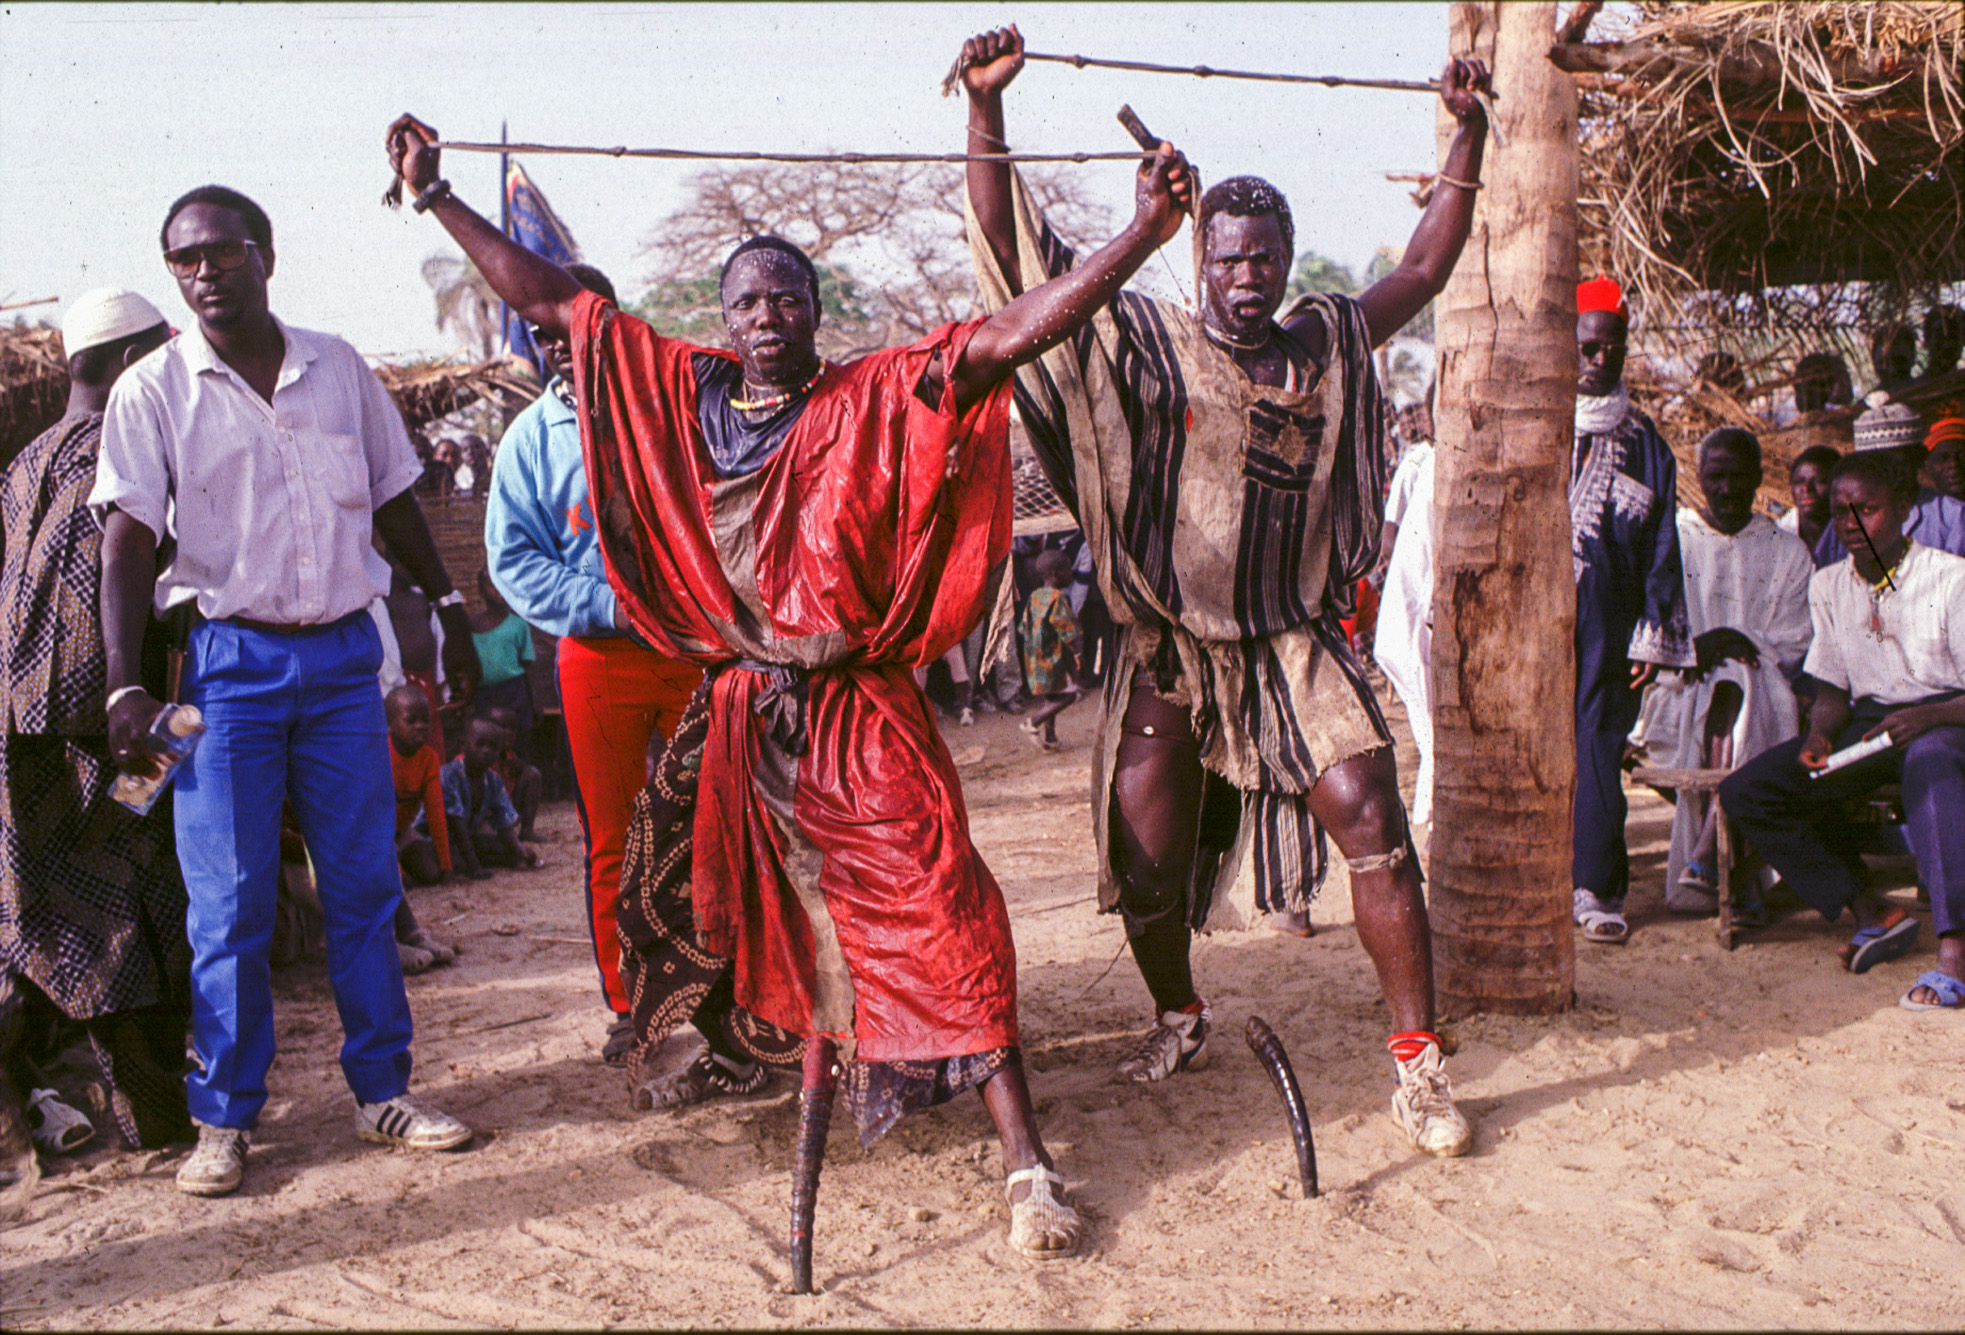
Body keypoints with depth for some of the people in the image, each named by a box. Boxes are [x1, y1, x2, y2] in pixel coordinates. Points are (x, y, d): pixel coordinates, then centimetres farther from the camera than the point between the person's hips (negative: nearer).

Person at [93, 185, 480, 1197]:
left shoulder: (338, 369, 8)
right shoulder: (152, 391, -1)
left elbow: (392, 499, 16)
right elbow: (127, 543, -6)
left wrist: (447, 606, 14)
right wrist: (124, 687, -14)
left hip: (343, 655, 3)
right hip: (229, 660, -2)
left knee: (365, 886, 7)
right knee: (228, 906, 1)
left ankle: (382, 1091, 18)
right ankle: (225, 1119, 14)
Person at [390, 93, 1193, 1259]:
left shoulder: (879, 398, -5)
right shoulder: (684, 391, 5)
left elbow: (1014, 334, -15)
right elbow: (548, 299, 10)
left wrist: (1147, 232, -24)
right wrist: (437, 195, 12)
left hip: (859, 713, -4)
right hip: (740, 708, 4)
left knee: (936, 910, -8)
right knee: (730, 900, 19)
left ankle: (1028, 1160, -6)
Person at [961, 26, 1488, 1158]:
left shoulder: (1327, 347, 6)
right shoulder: (1141, 343, -3)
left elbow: (1424, 270, 16)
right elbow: (1014, 250, -7)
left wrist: (1469, 130, 11)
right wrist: (987, 106, -16)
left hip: (1295, 644, 1)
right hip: (1170, 651, -1)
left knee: (1370, 817, -13)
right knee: (1146, 856, 5)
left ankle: (1419, 1061, -2)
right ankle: (1179, 1018, 33)